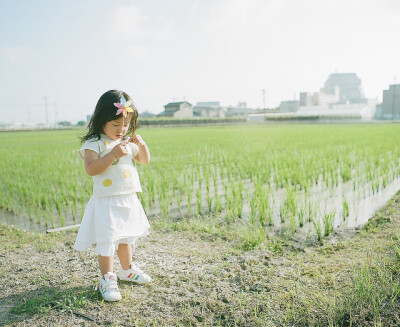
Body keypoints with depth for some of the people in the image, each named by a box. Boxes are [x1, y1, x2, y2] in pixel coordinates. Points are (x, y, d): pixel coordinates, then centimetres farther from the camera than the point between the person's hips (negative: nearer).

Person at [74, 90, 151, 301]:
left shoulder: (128, 141, 8)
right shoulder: (94, 143, -12)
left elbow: (145, 161, 14)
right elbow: (91, 169, -24)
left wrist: (141, 145, -5)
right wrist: (113, 154, -29)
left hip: (128, 200, 7)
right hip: (106, 202, -6)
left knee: (125, 238, 21)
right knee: (107, 241, -2)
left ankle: (127, 270, 40)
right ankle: (107, 279, 17)